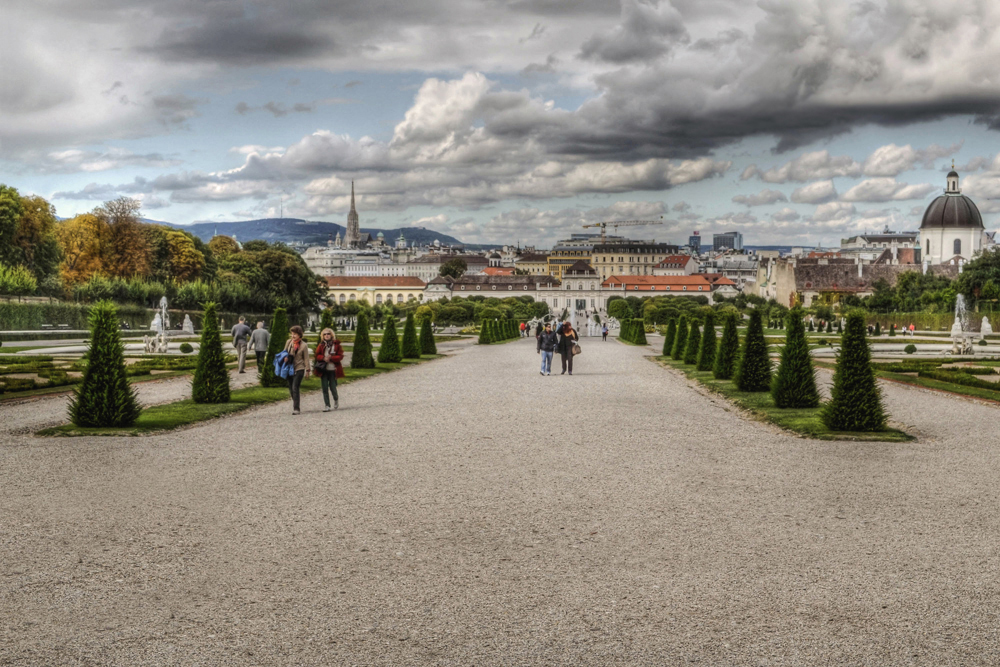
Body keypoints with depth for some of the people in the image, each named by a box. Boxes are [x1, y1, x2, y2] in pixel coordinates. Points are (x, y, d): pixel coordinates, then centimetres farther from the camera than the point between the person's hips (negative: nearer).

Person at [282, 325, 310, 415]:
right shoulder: (289, 342, 3)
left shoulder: (304, 345, -8)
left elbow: (306, 358, -3)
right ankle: (294, 404, 31)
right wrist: (285, 357, -6)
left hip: (299, 368, -5)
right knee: (291, 388, 11)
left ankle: (296, 409, -14)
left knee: (295, 388, -14)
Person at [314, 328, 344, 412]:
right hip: (323, 370, 2)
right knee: (325, 388, 1)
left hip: (333, 369, -2)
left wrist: (331, 358, -16)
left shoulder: (336, 345, 2)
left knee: (332, 387, -2)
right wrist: (324, 358, -14)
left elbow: (340, 356, -3)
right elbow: (317, 355, 5)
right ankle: (327, 406, 7)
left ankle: (336, 399, 30)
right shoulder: (321, 345, 8)